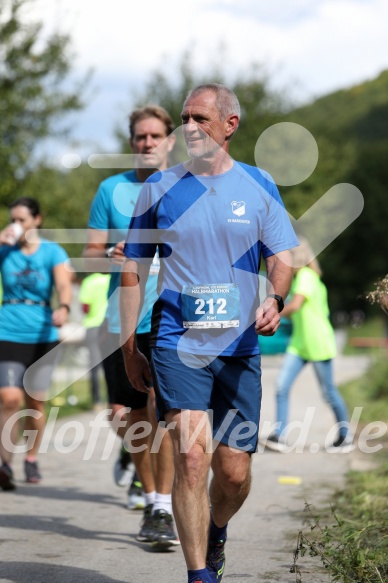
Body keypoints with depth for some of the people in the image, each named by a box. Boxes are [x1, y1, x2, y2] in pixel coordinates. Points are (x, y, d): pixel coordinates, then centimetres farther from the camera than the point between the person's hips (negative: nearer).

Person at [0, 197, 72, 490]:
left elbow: (64, 284, -13)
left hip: (42, 336, 0)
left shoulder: (53, 252, 0)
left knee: (35, 402, 6)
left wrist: (63, 307, -34)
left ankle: (32, 458, 24)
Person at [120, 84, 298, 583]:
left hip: (239, 347, 2)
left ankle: (215, 533, 36)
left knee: (234, 473, 4)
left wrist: (275, 300, -16)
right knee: (191, 457, -17)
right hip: (177, 342, -2)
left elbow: (281, 259, 7)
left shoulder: (259, 187, 6)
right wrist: (128, 347, 7)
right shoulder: (160, 188, 4)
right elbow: (133, 270, 9)